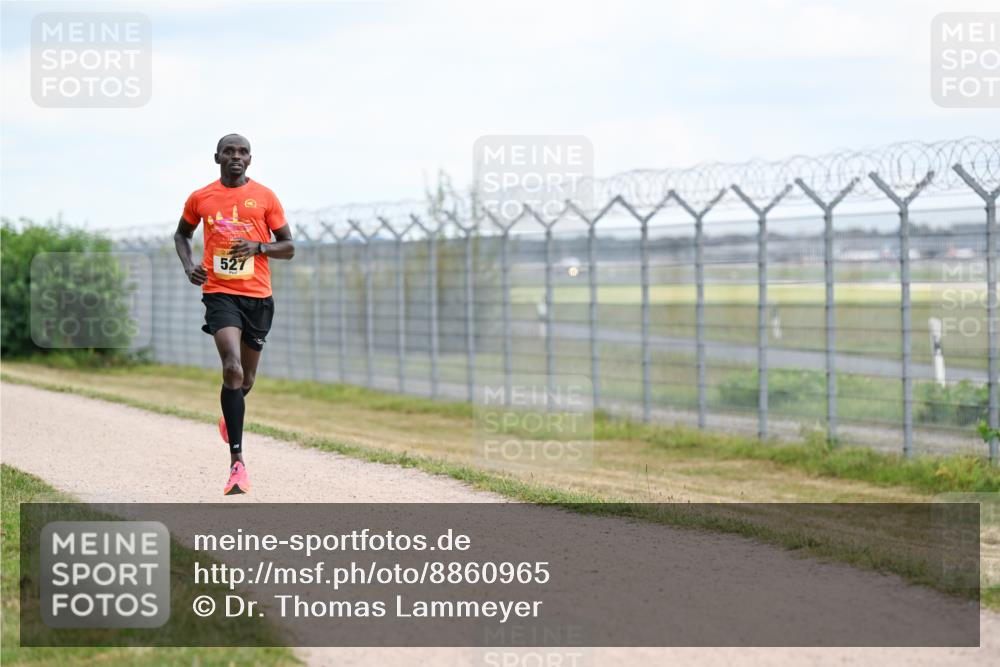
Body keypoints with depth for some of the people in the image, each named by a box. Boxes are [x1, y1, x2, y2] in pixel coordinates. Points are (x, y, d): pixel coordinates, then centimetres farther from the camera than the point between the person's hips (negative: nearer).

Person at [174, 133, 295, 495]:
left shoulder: (265, 197, 3)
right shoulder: (200, 198, 5)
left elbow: (288, 247, 6)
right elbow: (181, 234, 23)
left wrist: (258, 246, -13)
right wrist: (188, 265, 3)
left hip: (258, 296, 2)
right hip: (219, 293, -2)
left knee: (246, 378, 12)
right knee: (233, 369, -21)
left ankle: (230, 417, 50)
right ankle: (237, 462, -21)